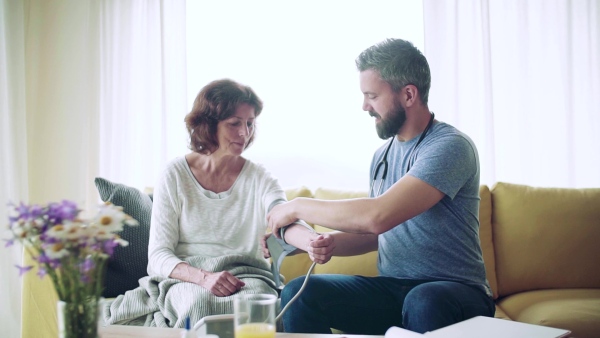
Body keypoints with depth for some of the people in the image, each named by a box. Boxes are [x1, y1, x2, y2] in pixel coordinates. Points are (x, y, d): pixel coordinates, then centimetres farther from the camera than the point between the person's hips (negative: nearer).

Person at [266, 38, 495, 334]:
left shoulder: (450, 146, -15)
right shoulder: (383, 155, 11)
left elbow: (378, 217, -26)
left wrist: (299, 207, -14)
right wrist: (333, 244, -2)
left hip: (454, 290, -6)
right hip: (392, 288, 6)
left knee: (424, 303, -40)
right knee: (298, 293, -15)